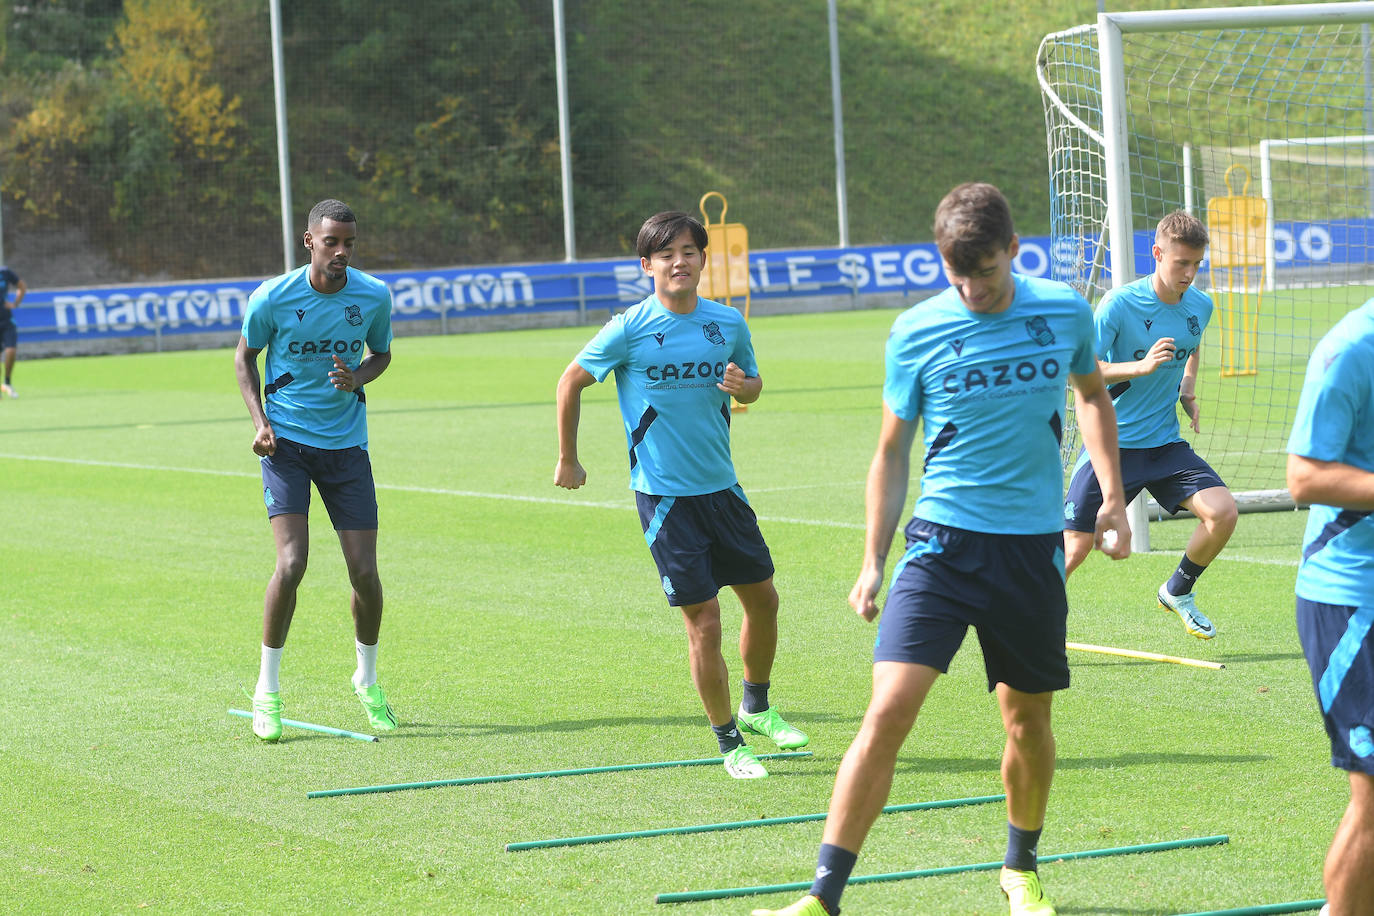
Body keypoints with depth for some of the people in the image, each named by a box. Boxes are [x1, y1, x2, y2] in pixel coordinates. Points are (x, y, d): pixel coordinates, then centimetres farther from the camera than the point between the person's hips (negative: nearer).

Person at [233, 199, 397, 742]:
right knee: (291, 563, -18)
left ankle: (367, 679, 25)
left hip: (347, 443, 2)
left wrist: (358, 377, -9)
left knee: (364, 572, -1)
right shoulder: (272, 298, -11)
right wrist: (259, 421, -7)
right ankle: (267, 690, -2)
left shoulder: (374, 297, -5)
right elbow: (245, 356, 6)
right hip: (287, 442, -2)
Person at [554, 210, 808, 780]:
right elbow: (571, 382, 0)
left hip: (722, 487, 5)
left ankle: (756, 708, 36)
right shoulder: (630, 330, -11)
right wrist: (567, 459, 6)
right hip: (665, 495, -5)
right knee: (703, 619, -6)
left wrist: (744, 385, -8)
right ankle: (728, 743, 7)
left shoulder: (729, 323, 1)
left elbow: (752, 385, 17)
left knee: (762, 597, 13)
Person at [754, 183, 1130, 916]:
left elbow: (1092, 395, 22)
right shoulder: (916, 333, -4)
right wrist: (873, 561, 3)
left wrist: (1111, 495, 15)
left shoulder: (1065, 312, 1)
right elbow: (892, 452, 6)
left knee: (1027, 717, 12)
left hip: (1033, 546, 2)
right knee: (888, 712, -15)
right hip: (943, 543, -2)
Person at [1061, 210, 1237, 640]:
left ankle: (1178, 591, 11)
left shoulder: (1200, 306, 2)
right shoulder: (1119, 304, -16)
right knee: (1074, 548, -7)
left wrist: (1188, 391, 8)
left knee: (1223, 511, -15)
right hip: (1112, 443, -4)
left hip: (1166, 443, 4)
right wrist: (1141, 366, -28)